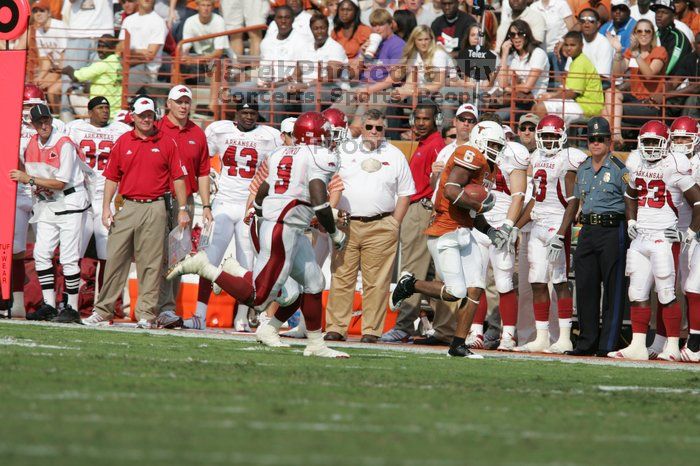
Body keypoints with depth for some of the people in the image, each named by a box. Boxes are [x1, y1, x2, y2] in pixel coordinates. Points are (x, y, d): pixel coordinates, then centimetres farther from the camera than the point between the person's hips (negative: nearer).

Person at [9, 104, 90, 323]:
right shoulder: (32, 144, 5)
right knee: (41, 253, 0)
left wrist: (29, 179, -20)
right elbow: (30, 177, 16)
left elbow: (61, 183, -20)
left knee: (69, 257, -9)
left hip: (71, 202, -7)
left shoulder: (64, 144, -17)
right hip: (46, 204, 7)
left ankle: (72, 308, -4)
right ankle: (49, 306, 5)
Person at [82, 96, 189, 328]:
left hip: (154, 209, -2)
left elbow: (178, 177, 5)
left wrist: (182, 209, 0)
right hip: (127, 208, 2)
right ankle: (102, 312, 5)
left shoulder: (166, 143, 5)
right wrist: (106, 208, 3)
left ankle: (146, 314, 2)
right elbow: (111, 177, 11)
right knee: (115, 259, 0)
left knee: (150, 263, -1)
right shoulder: (122, 142, 9)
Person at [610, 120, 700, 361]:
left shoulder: (674, 167, -9)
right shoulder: (637, 164, 11)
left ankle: (672, 347, 1)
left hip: (664, 237, -7)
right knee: (637, 294, 6)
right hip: (640, 238, 7)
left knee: (667, 294, -4)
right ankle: (638, 346, 9)